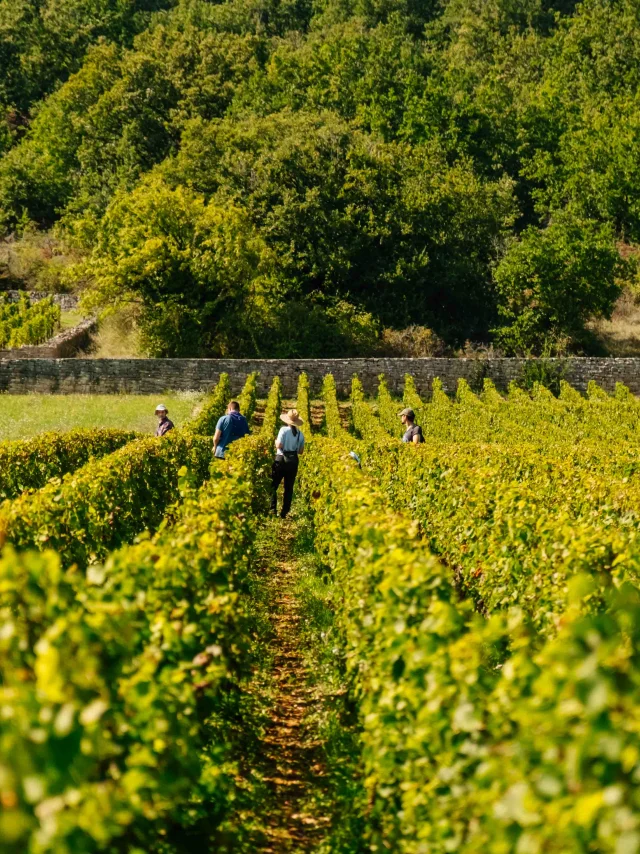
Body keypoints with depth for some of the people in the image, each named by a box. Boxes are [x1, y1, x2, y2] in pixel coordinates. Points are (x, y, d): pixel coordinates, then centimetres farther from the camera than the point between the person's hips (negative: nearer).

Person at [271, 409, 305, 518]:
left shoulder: (284, 430, -11)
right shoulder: (300, 434, 2)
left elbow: (279, 445, -16)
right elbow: (301, 451, 6)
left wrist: (276, 441, 5)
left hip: (281, 460, -4)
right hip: (293, 461, 4)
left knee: (273, 485, 5)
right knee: (289, 488, 10)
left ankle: (273, 509, -6)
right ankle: (284, 512, 9)